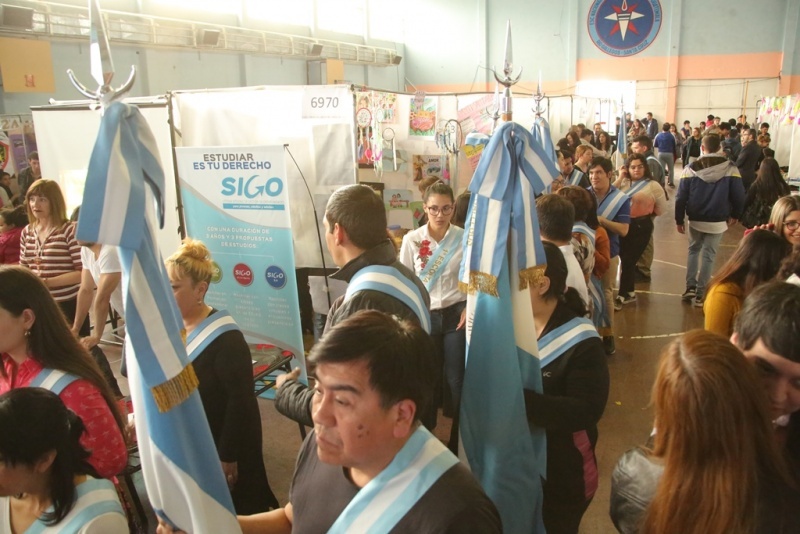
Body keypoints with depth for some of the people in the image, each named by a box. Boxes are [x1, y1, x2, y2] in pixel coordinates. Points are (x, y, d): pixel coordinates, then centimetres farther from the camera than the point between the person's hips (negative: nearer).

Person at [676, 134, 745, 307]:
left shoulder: (691, 168, -7)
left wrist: (679, 219, 3)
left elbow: (681, 197, -7)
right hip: (718, 221, -1)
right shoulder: (730, 168, -8)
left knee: (693, 250, 20)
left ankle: (690, 287, 12)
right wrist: (735, 215, 11)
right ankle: (700, 294, 9)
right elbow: (739, 195, -6)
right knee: (708, 255, 8)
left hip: (695, 220, 1)